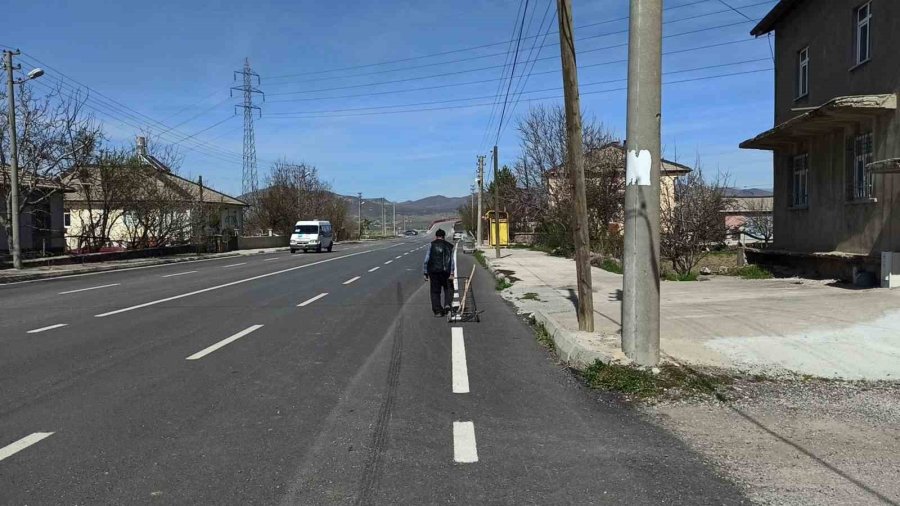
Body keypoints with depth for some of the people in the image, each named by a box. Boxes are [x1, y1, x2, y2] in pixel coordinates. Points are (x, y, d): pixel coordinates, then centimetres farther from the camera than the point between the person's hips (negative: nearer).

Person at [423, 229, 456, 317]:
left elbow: (427, 259, -2)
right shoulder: (449, 246, 7)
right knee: (448, 288, 17)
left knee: (435, 291, 8)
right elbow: (452, 260, -1)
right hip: (446, 271, 1)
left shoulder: (432, 245, 2)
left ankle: (437, 311, 7)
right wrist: (452, 273, -3)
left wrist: (426, 273, 2)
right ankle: (447, 304, -5)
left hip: (433, 271, -1)